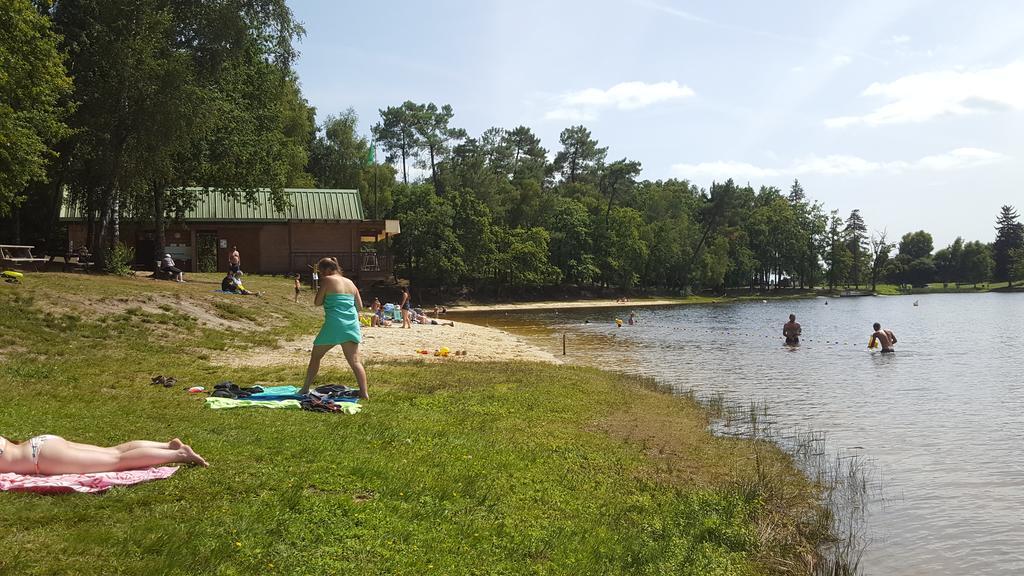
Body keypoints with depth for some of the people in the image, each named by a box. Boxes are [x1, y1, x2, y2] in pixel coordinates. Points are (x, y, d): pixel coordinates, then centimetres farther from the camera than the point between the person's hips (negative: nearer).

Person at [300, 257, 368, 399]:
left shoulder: (327, 280, -1)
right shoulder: (350, 283, 15)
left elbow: (317, 302, 1)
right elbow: (359, 307, 15)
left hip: (334, 325, -4)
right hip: (352, 326, 5)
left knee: (315, 356, 13)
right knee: (355, 361, 2)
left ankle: (305, 389, 18)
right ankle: (364, 393, -8)